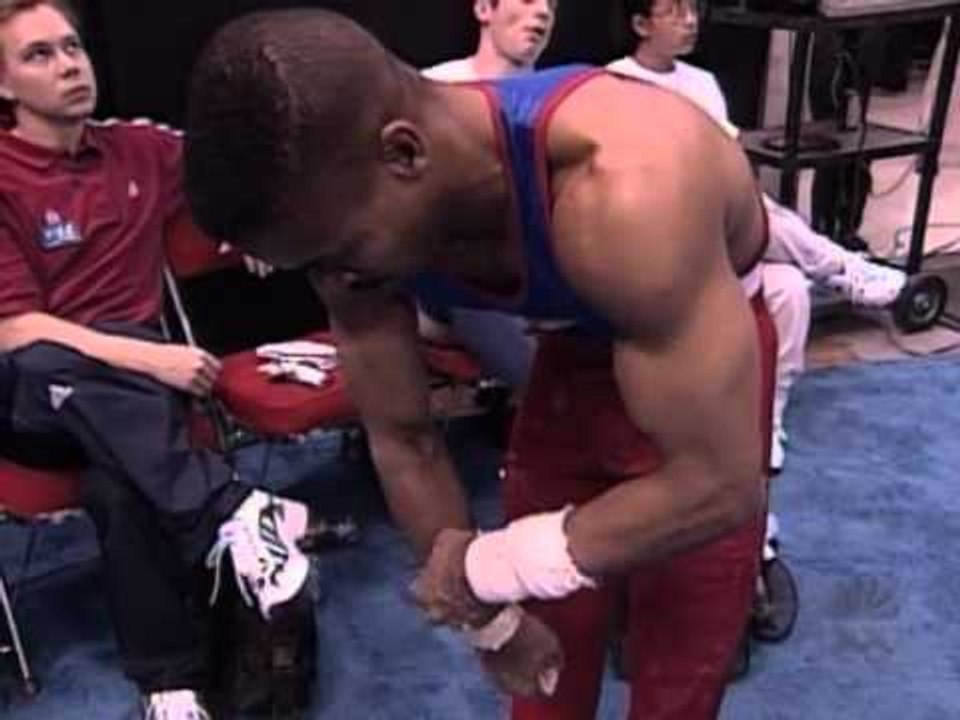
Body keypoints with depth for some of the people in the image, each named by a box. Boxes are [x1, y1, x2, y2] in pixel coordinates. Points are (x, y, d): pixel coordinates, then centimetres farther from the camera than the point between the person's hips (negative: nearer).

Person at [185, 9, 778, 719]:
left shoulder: (624, 190, -44)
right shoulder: (354, 215, -23)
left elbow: (718, 487, -38)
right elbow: (404, 438, -10)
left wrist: (490, 566, -27)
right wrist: (490, 619, -2)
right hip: (576, 345, 4)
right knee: (546, 658, 15)